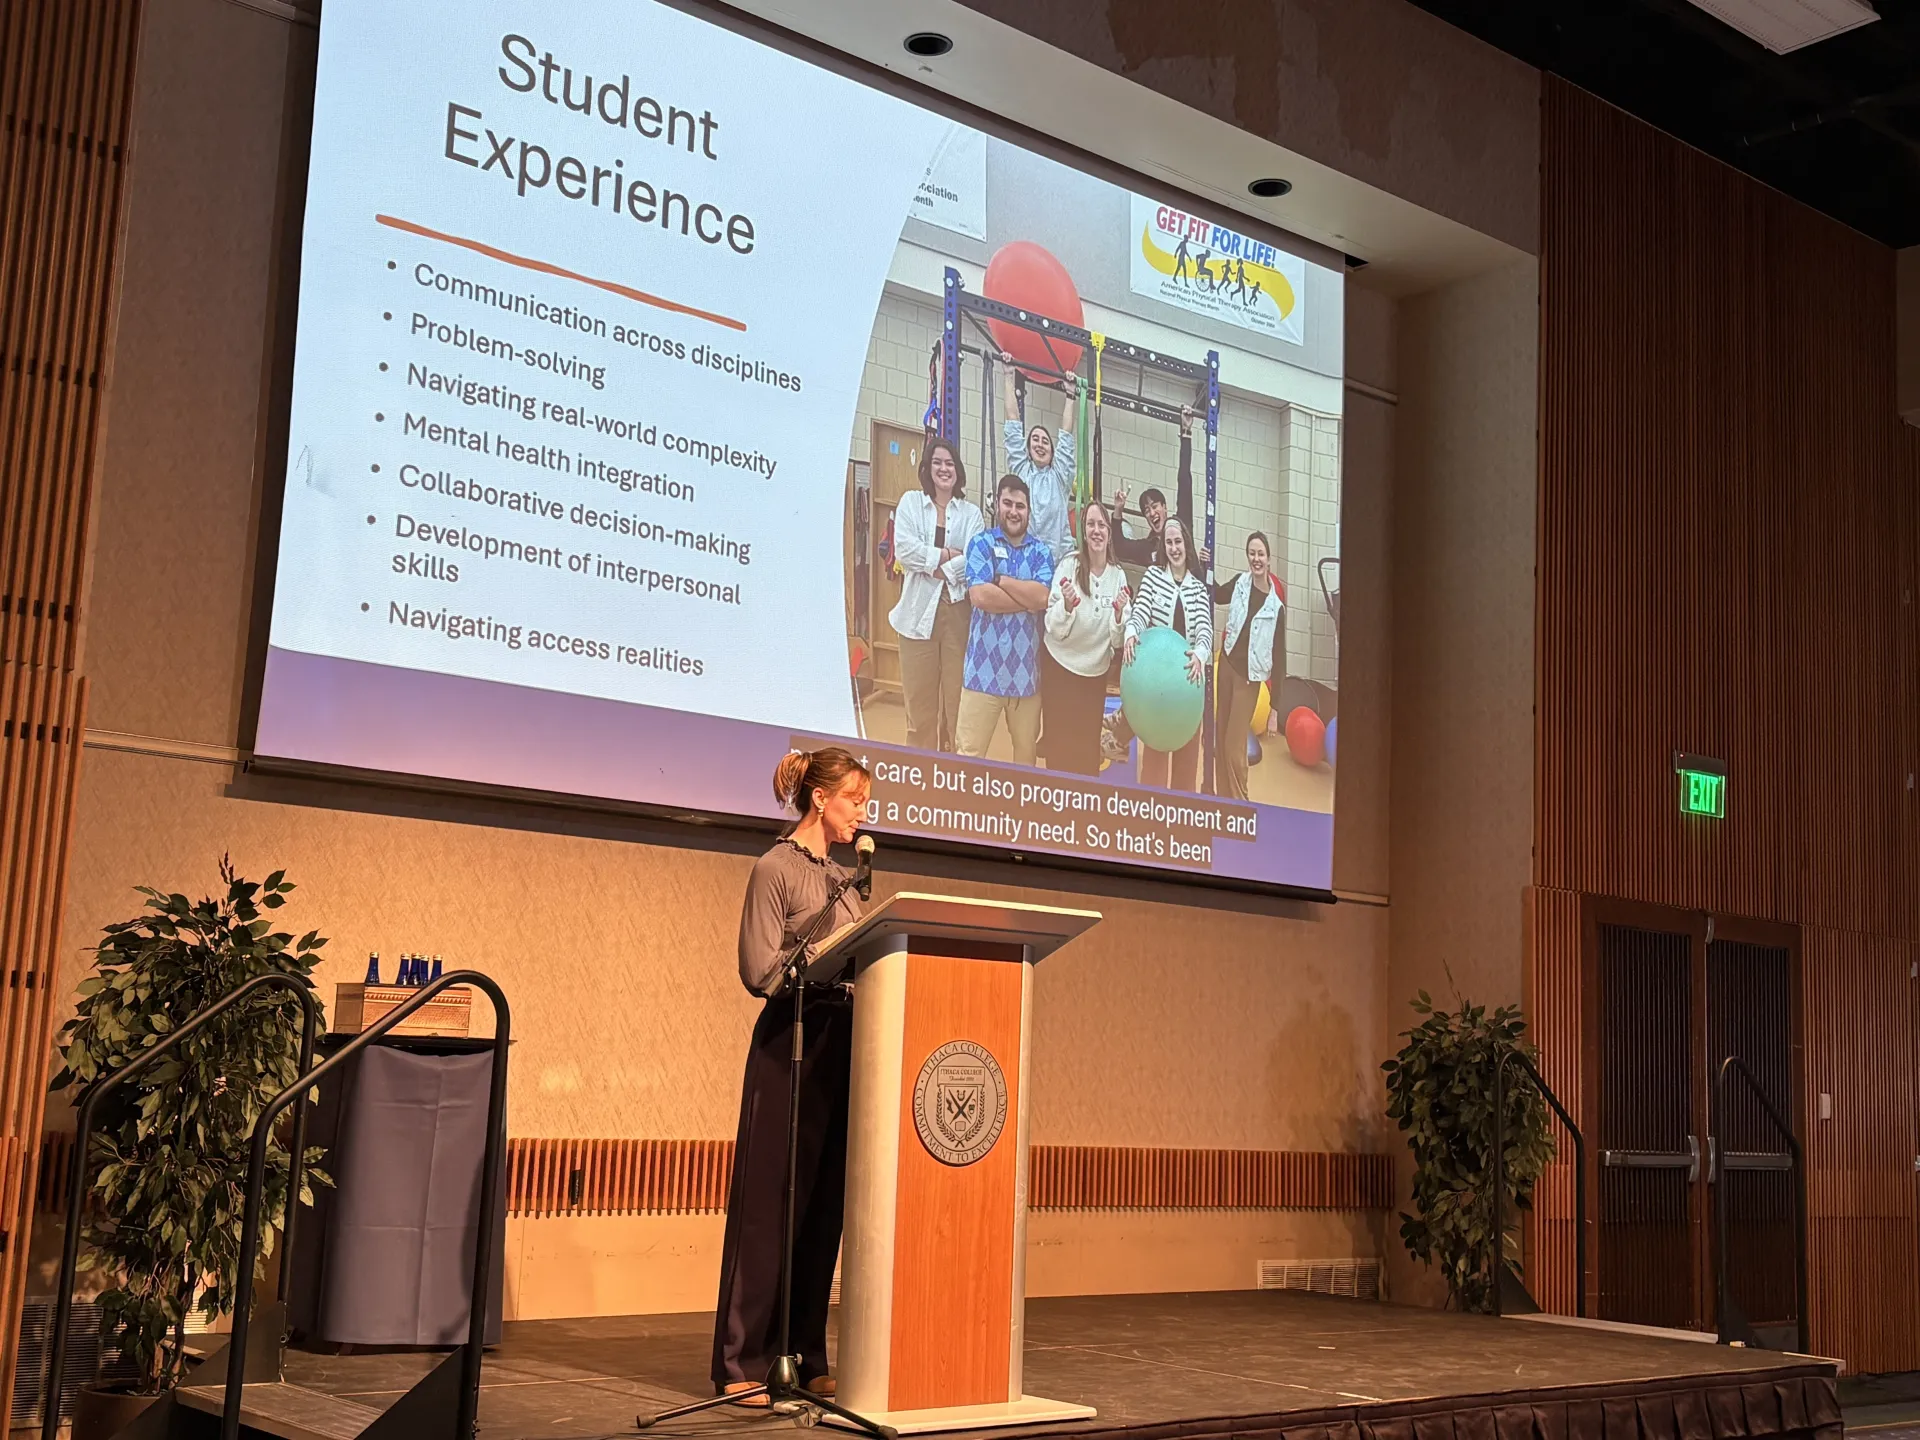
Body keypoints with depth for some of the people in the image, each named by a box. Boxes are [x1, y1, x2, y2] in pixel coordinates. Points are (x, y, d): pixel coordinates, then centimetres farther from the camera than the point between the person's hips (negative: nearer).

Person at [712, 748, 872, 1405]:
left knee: (824, 1210, 8)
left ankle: (806, 1358, 14)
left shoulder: (840, 876, 17)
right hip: (790, 1047, -7)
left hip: (839, 1047, 7)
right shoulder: (776, 869, -5)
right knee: (769, 1207, -4)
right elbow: (760, 970, -13)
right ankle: (743, 1363, 2)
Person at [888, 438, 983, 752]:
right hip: (919, 610, 0)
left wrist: (943, 570, -14)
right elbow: (904, 549, -6)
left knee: (957, 695, 0)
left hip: (958, 610, 0)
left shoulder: (971, 513, 9)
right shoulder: (910, 502, 8)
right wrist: (947, 555, -8)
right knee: (920, 698, 2)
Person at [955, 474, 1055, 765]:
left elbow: (1042, 598, -9)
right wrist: (1027, 598, -8)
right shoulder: (981, 544, 1)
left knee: (1026, 750, 13)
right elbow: (979, 596, -14)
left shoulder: (1041, 551, 8)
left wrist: (1000, 580, -9)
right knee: (970, 750, -4)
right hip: (985, 666, -3)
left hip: (1027, 667, 3)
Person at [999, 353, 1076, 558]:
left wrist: (1070, 396, 31)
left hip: (1058, 557, 1)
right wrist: (1008, 377, 17)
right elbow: (1013, 426, 14)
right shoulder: (1021, 470, 12)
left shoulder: (1059, 475, 15)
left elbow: (1065, 437, 22)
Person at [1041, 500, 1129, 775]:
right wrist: (1067, 605, -30)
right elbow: (1054, 630, -12)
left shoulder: (1118, 575, -2)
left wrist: (1119, 614, -18)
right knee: (1059, 749, -2)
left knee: (1089, 752, 7)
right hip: (1060, 668, -3)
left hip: (1096, 673, 3)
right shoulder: (1068, 567, -12)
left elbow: (1117, 641, 1)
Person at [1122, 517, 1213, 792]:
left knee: (1187, 753, 9)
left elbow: (1205, 629, -9)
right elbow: (1140, 612, -14)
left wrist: (1200, 653, -31)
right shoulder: (1152, 576, 1)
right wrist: (1131, 633, -37)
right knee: (1154, 750, 1)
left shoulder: (1199, 588, 6)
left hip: (1188, 679, 2)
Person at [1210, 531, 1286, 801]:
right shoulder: (1240, 583, -1)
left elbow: (1279, 657, -9)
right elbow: (1216, 594, 23)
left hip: (1249, 677, -5)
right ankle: (1223, 797, 24)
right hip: (1227, 664, 5)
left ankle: (1239, 803, 11)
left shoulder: (1276, 605, -13)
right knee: (1220, 738, 12)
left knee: (1234, 746, -4)